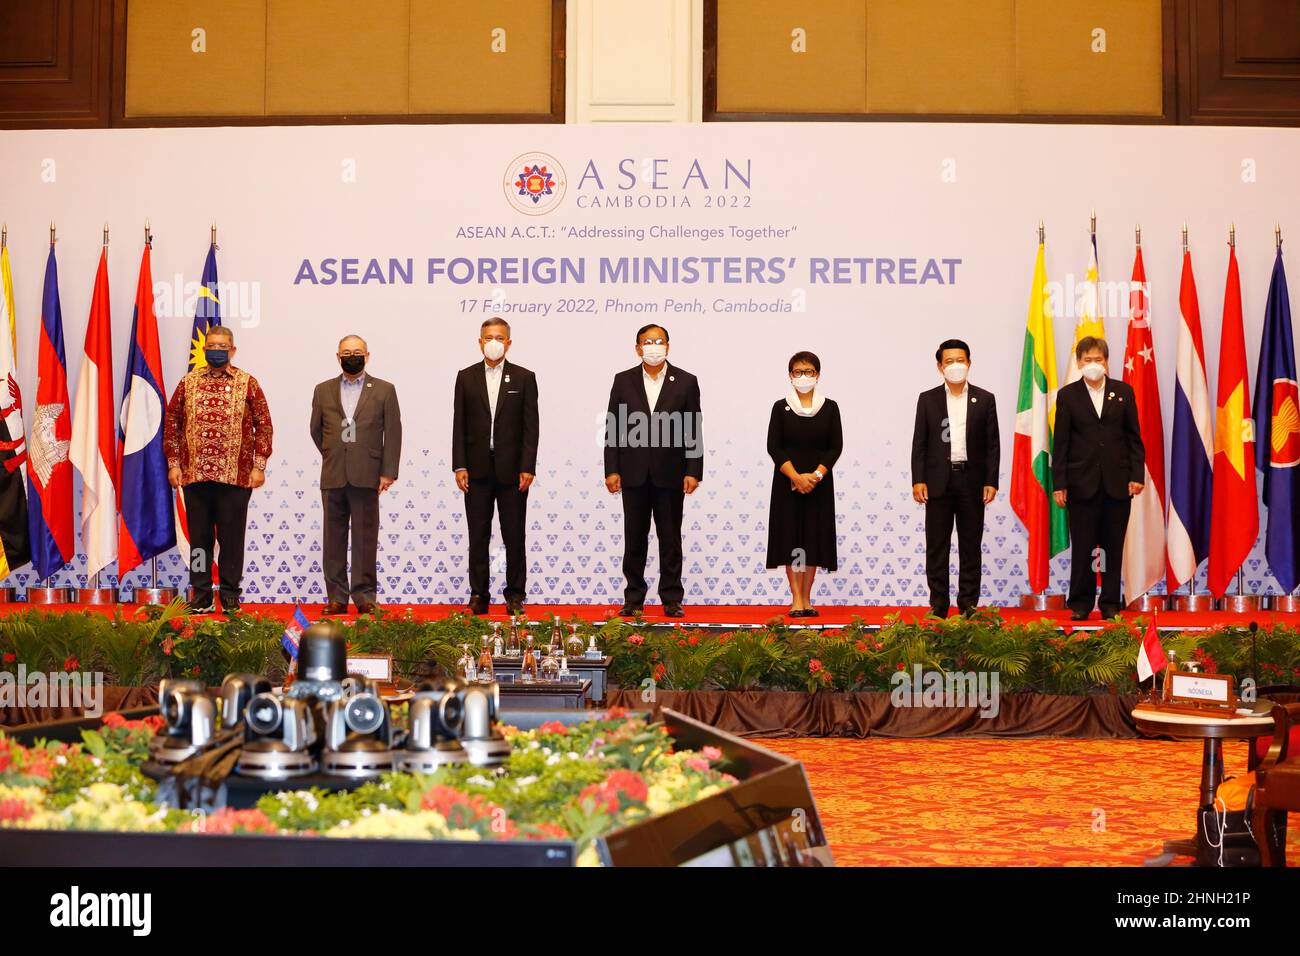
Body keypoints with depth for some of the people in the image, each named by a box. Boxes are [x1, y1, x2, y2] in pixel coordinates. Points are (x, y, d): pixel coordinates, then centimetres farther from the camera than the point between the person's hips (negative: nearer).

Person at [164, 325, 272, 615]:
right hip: (195, 475, 2)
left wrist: (259, 465, -3)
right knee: (199, 538, 6)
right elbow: (172, 423, 12)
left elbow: (263, 425, 4)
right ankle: (201, 598, 14)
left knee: (232, 539, 2)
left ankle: (230, 599, 11)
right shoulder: (188, 382, 9)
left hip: (235, 477, -2)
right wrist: (173, 463, 5)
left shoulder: (247, 383, 4)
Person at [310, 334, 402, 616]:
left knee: (365, 538, -1)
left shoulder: (384, 390, 5)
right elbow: (316, 430, 20)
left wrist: (388, 472, -4)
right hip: (332, 477, 2)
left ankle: (364, 596, 5)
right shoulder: (323, 390, 12)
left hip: (366, 476, -2)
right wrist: (331, 455, 14)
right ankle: (336, 597, 10)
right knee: (333, 538, 4)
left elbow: (393, 433, 2)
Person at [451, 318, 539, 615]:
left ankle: (515, 594, 12)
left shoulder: (524, 378, 3)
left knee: (514, 535, 3)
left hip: (512, 468, -1)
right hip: (477, 468, 1)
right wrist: (459, 466, -3)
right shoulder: (466, 377, 7)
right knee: (478, 535, 5)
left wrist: (528, 468, -8)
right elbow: (459, 424, 5)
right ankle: (479, 595, 11)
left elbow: (530, 426, 0)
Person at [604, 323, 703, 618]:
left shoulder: (686, 381, 2)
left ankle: (672, 599, 11)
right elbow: (613, 428, 4)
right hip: (634, 473, 1)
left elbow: (693, 431, 1)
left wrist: (693, 472, -6)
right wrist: (611, 470, -3)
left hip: (670, 473, -1)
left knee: (670, 538, 5)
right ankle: (633, 598, 14)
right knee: (634, 538, 7)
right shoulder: (623, 381, 5)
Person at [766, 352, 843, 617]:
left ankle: (807, 599, 8)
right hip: (787, 481, -1)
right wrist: (796, 477, -15)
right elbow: (773, 446, -5)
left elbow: (836, 446, 0)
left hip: (819, 482, 1)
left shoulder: (830, 407, 4)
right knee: (791, 537, -2)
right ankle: (796, 599, 0)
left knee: (814, 537, 2)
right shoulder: (781, 407, 1)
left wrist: (816, 475, -13)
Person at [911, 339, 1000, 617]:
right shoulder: (928, 399, 5)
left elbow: (993, 444, 4)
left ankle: (968, 605, 10)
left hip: (972, 481, 0)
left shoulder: (985, 399, 6)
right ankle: (938, 606, 7)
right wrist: (918, 480, -6)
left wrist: (991, 482, -3)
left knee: (970, 546, 5)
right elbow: (919, 443, 3)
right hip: (938, 480, 0)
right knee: (936, 546, 2)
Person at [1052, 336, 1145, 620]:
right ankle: (1080, 603, 10)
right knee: (1082, 546, 1)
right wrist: (1058, 484, -4)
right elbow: (1060, 443, 2)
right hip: (1082, 483, -1)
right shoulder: (1067, 395, 4)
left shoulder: (1123, 391, 7)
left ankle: (1110, 603, 12)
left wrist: (1137, 475, -3)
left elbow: (1134, 437, 7)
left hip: (1118, 482, 1)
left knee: (1113, 546, 5)